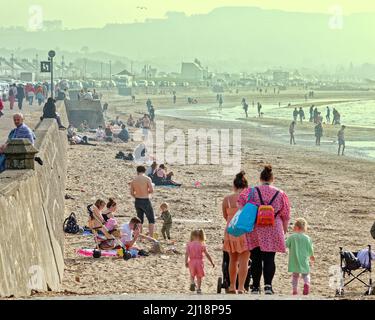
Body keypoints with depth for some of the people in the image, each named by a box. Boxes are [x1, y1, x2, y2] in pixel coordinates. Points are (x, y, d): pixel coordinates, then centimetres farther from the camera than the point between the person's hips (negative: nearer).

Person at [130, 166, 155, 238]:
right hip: (146, 201, -5)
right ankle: (151, 237, -2)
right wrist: (147, 192, 6)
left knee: (140, 220, 16)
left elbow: (131, 193, 6)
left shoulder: (134, 180, 3)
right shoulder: (147, 179, -11)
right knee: (151, 220, 6)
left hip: (137, 201, 5)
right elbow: (152, 190, -15)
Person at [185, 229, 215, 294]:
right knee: (199, 276, 11)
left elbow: (187, 254, -10)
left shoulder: (189, 244, -1)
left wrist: (186, 262, -6)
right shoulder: (202, 245, 0)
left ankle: (192, 282, -7)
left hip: (192, 262, 0)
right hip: (200, 262, 0)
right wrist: (212, 262, 6)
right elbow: (207, 254, 0)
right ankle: (199, 289, 11)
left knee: (192, 275, 19)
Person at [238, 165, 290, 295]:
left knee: (256, 259, 8)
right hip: (273, 232, 0)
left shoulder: (250, 192, 1)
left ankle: (255, 287, 12)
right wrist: (284, 230, 19)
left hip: (254, 231, 0)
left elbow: (240, 210, -4)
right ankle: (268, 285, -13)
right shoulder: (280, 194, 3)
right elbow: (286, 216, 8)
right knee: (269, 259, 2)